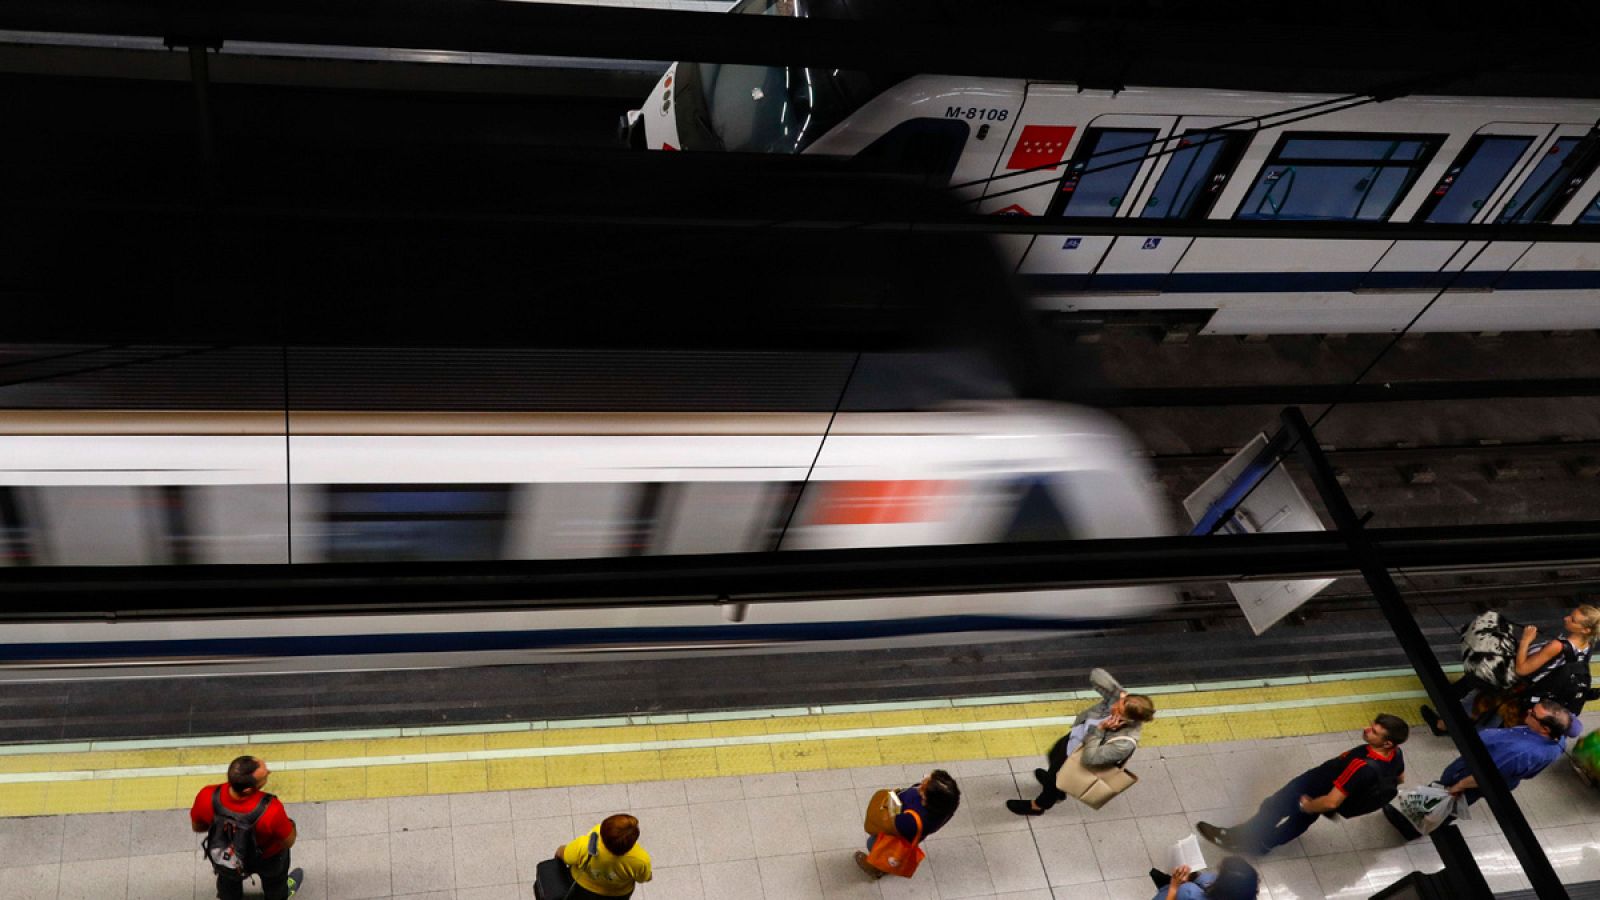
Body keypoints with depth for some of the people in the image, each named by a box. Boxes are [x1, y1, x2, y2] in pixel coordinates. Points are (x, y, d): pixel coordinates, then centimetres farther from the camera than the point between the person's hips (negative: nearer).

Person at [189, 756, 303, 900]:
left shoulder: (207, 798, -38)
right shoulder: (271, 810, -46)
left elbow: (197, 827, -14)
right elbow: (288, 842, -25)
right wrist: (289, 826, -4)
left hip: (222, 855, 2)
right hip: (267, 858, -2)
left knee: (228, 877, 38)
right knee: (273, 877, 35)